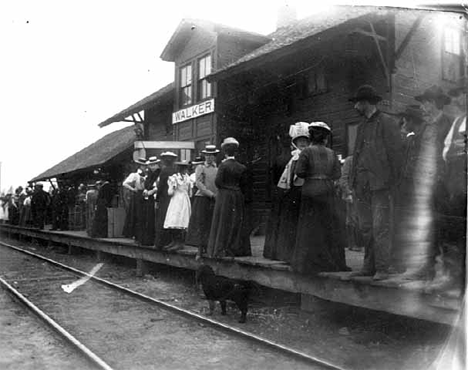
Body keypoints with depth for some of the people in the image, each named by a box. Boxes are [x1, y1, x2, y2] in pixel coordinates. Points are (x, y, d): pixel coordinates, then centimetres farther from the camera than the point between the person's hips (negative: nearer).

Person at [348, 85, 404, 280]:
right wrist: (354, 181, 11)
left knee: (380, 227, -8)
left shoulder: (388, 122, -1)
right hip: (362, 184, 7)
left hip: (380, 183, -7)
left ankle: (382, 269, -1)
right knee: (366, 228, 7)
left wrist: (393, 182, -11)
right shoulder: (362, 127, 21)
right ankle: (369, 266, 14)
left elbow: (396, 153, -7)